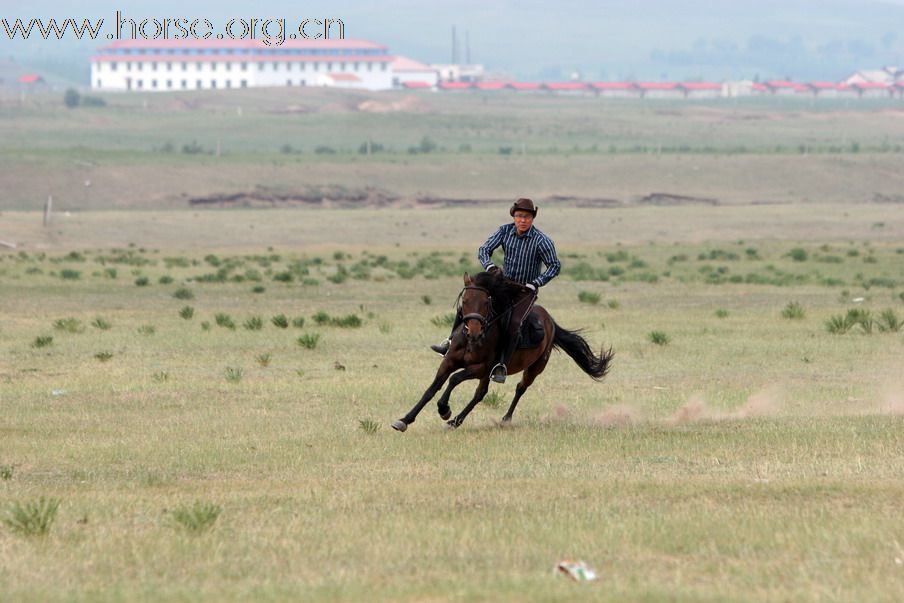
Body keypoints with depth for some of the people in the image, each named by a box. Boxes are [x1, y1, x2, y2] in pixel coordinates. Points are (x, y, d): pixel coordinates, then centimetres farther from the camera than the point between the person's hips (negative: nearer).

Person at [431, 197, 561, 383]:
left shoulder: (542, 241, -17)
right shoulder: (505, 231, -5)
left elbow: (555, 266, -13)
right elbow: (484, 250, -5)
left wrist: (536, 283, -23)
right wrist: (490, 266, -26)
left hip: (526, 291, -5)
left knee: (514, 323, -29)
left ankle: (501, 366, -27)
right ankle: (452, 342, 6)